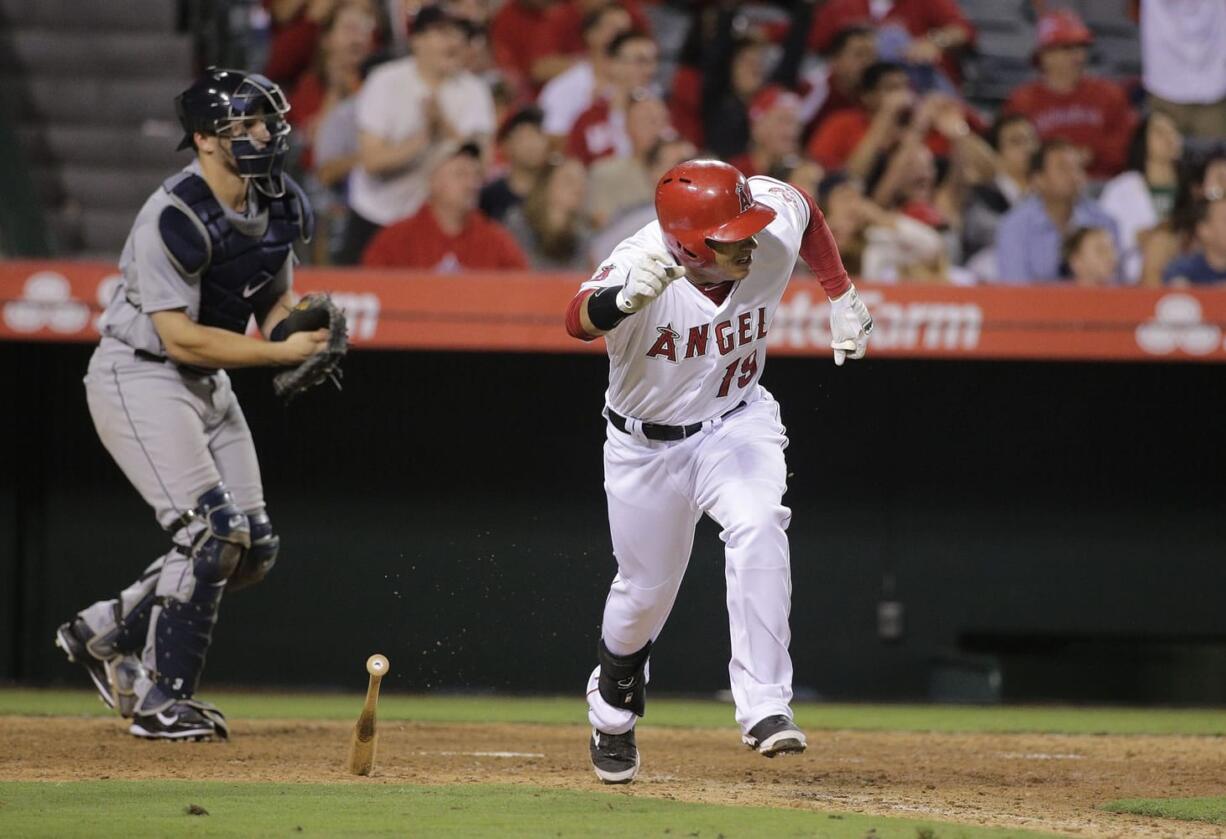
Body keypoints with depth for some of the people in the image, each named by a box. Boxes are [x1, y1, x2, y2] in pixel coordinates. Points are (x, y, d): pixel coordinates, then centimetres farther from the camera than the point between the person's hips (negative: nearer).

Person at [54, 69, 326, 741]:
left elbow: (276, 298, 15)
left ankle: (105, 633, 20)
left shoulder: (278, 205, 1)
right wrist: (281, 351, -25)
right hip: (139, 377, -9)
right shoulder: (174, 218, -24)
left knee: (254, 549, 5)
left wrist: (297, 333, -8)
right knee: (213, 529, -19)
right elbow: (181, 337, -26)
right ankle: (161, 700, -11)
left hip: (209, 384, 9)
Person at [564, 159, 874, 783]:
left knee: (758, 528, -28)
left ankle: (764, 708, -27)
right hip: (647, 444, -2)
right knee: (646, 589, 11)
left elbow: (804, 209, 4)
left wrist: (842, 299, 5)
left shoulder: (775, 233, -22)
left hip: (736, 423, 2)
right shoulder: (641, 266, -34)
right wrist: (625, 298, -76)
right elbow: (578, 320, -55)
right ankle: (611, 716, 42)